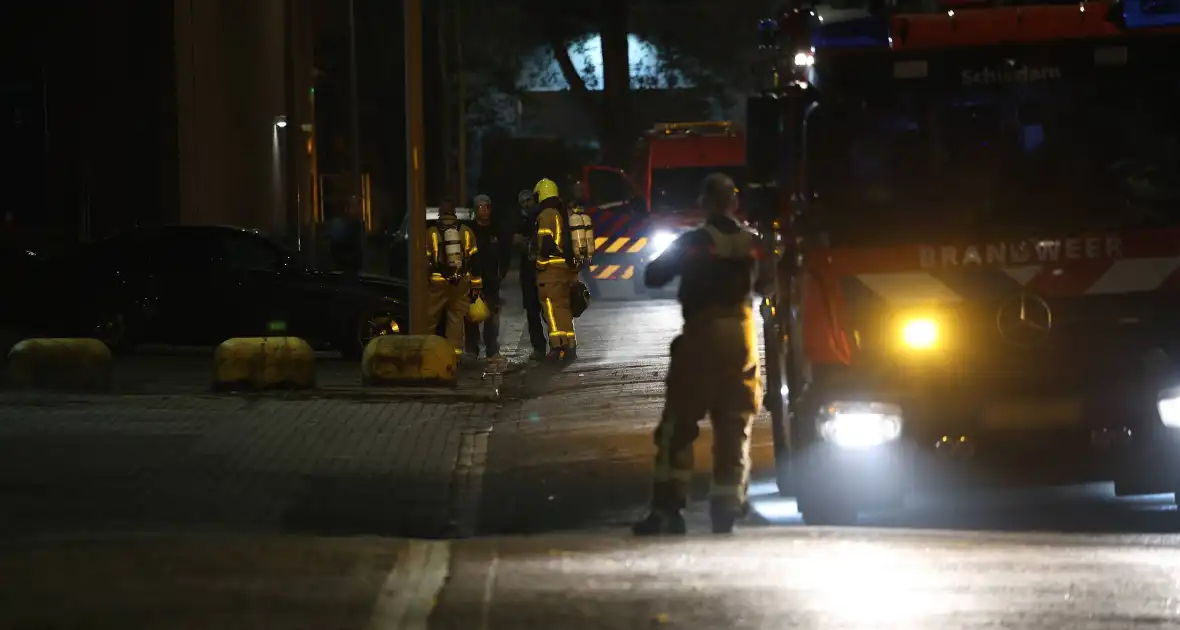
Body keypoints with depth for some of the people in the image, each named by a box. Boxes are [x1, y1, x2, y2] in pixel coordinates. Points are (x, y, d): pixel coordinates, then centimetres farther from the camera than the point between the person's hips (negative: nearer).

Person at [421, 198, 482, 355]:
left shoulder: (431, 232, -3)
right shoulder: (466, 232, 3)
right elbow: (474, 260, 4)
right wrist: (476, 285, 8)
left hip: (438, 283, -2)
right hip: (461, 282, 2)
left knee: (429, 319, 6)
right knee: (456, 319, 6)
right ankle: (455, 352, 2)